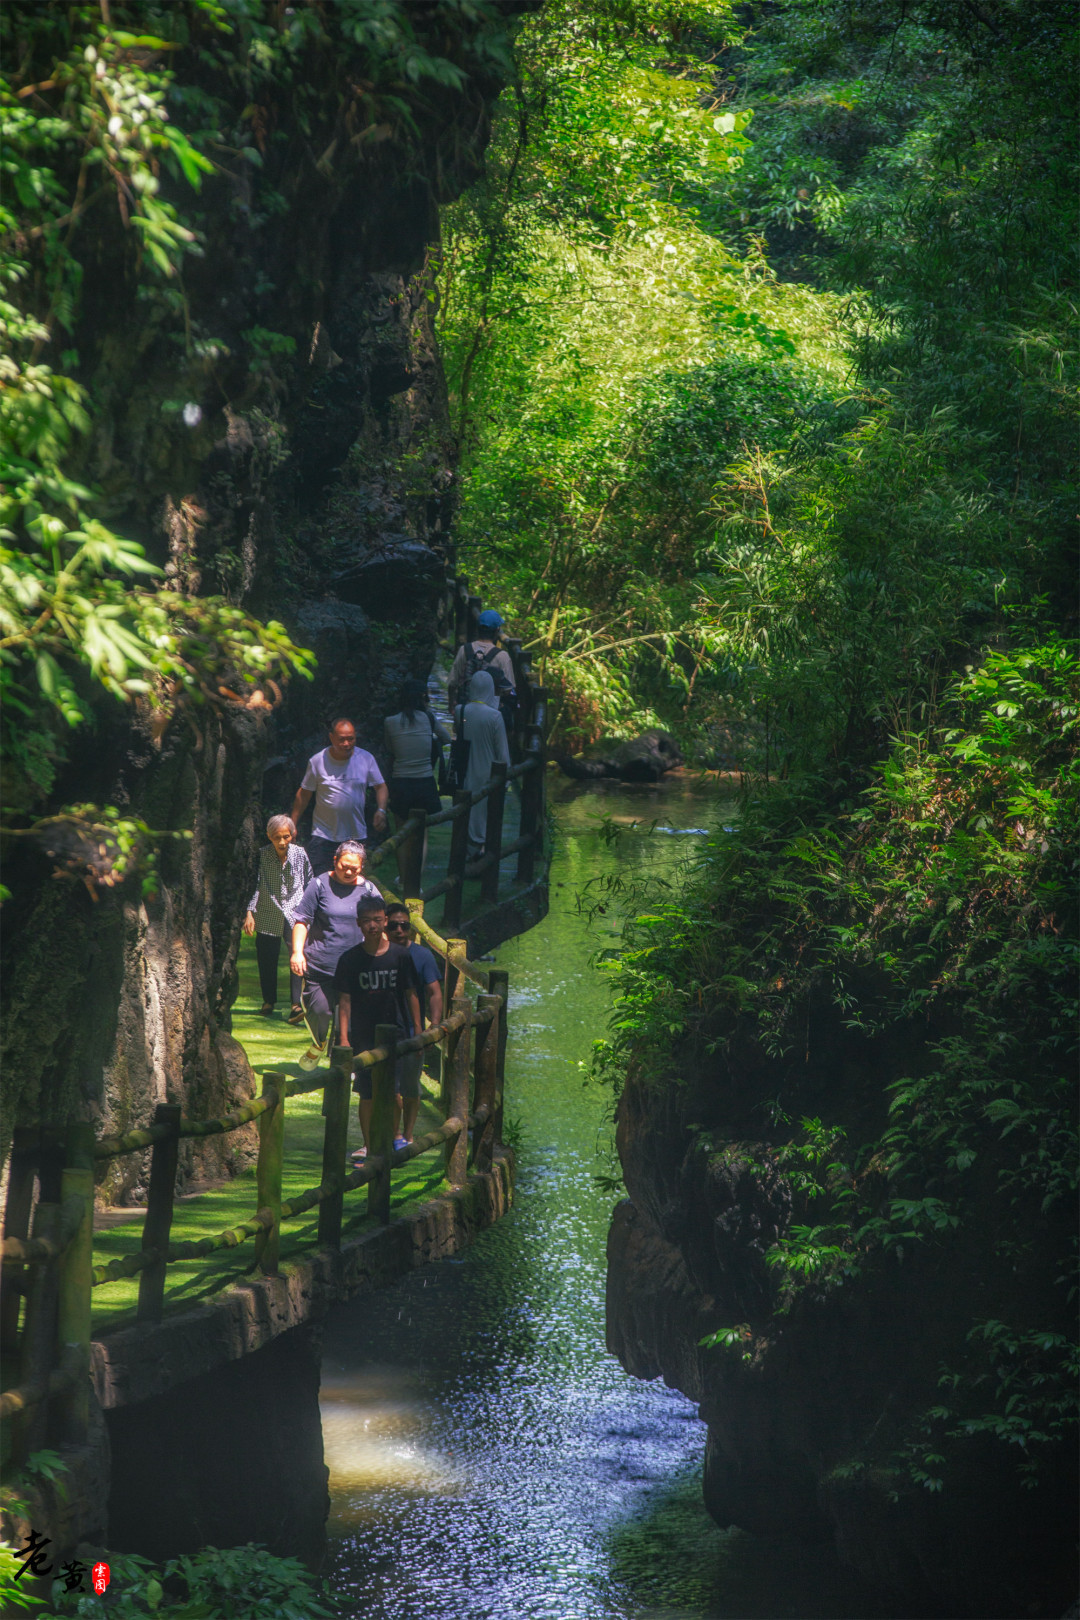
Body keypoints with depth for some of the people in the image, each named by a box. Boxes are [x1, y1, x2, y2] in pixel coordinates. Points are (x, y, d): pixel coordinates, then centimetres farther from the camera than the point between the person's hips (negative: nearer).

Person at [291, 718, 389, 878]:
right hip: (323, 835, -1)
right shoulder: (317, 761, -2)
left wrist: (381, 810, -10)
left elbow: (381, 787, 9)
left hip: (356, 836, 1)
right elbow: (303, 794, 6)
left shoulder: (366, 759, 1)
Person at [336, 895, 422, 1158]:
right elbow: (344, 1000, -2)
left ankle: (395, 1136, 24)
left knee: (394, 1091, 2)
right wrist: (343, 1036, -9)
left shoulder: (400, 956, -1)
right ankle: (367, 1145, 12)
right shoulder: (350, 959, -2)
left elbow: (411, 994, 5)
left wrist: (417, 1030, 4)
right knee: (366, 1093, 3)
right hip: (363, 1035, 0)